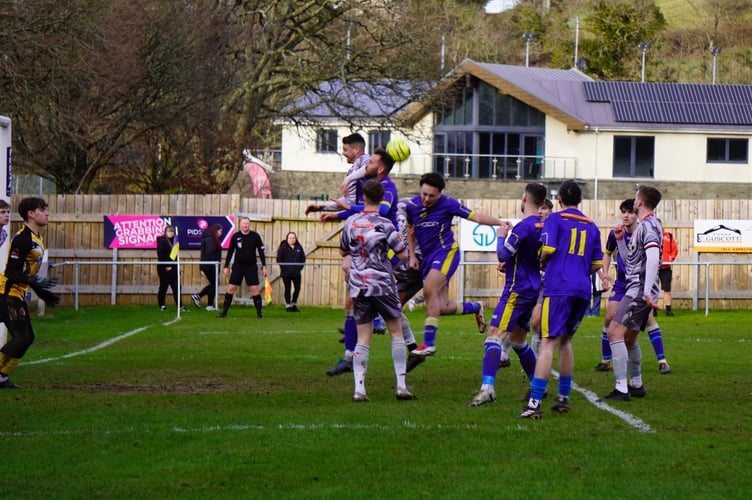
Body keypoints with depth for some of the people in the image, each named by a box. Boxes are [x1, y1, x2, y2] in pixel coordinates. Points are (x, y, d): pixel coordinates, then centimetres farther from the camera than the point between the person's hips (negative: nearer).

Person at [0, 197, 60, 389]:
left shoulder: (36, 238, 13)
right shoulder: (22, 239, -18)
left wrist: (42, 293, 19)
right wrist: (36, 281, -27)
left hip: (18, 296, 10)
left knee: (26, 338, 9)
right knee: (22, 338, -12)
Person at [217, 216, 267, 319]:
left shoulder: (255, 236, -2)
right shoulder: (235, 236, 0)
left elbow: (261, 251, 3)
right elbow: (230, 252, 8)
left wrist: (264, 266, -1)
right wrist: (226, 266, 7)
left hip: (251, 266, -1)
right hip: (238, 266, 1)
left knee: (255, 289, -5)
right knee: (231, 288, -3)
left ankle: (259, 312, 4)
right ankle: (224, 311, 5)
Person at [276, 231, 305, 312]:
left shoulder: (299, 247, 6)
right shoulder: (283, 247, -6)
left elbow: (303, 259, 12)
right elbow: (279, 260, -6)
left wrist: (299, 268, 1)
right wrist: (284, 268, -11)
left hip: (296, 272, 4)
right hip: (286, 273, -4)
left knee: (297, 288, 2)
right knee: (288, 289, 1)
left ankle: (294, 305, 18)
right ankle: (288, 306, 9)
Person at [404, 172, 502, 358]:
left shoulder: (448, 204, -11)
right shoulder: (411, 206, 1)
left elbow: (475, 216, -8)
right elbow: (411, 230, 19)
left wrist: (501, 223, -18)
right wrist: (412, 256, 13)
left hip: (446, 252, -5)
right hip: (427, 257, 5)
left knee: (430, 290, -27)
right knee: (442, 307, -2)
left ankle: (429, 343, -23)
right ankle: (476, 308, 30)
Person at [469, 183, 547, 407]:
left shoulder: (523, 226, -17)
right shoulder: (542, 225, 10)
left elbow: (503, 255, -16)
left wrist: (501, 236, 1)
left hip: (517, 289, -9)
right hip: (533, 289, 9)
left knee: (495, 334, -17)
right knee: (517, 338, 23)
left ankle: (487, 388, -30)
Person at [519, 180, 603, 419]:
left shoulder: (555, 219, 1)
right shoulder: (591, 226, 16)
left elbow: (548, 250, -11)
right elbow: (597, 264, 16)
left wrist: (543, 264, 10)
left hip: (558, 288, -6)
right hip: (582, 290, 6)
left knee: (548, 343, -12)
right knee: (565, 341, 20)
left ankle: (534, 404, -21)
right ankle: (563, 399, 22)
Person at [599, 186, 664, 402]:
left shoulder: (648, 226, -12)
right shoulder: (643, 226, 20)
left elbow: (653, 258, -25)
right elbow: (630, 260, 29)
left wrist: (647, 292, -32)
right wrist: (620, 240, 15)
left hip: (639, 291, -11)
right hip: (637, 291, 11)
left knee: (615, 332, -18)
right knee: (629, 338, 21)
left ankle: (621, 389, -23)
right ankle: (636, 385, 33)